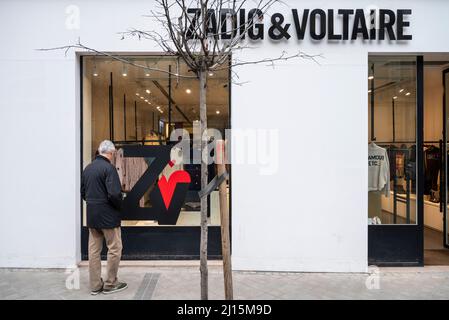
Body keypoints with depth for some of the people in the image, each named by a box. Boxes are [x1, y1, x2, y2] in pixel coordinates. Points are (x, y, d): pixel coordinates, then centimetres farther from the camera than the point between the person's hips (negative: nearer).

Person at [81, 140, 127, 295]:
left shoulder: (87, 168, 8)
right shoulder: (108, 168, -16)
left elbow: (83, 193, 13)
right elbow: (114, 194, -23)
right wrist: (119, 206, -5)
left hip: (91, 215, 8)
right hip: (108, 215, -7)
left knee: (94, 250, 13)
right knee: (114, 249, 6)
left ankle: (95, 285, 22)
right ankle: (110, 284, 15)